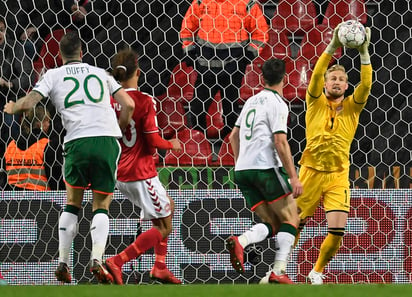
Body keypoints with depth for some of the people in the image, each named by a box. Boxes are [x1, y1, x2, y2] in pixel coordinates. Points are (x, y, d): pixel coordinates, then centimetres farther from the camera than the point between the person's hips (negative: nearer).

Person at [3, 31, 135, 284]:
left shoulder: (53, 75, 13)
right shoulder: (100, 73, 20)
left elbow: (28, 103, 3)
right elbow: (129, 105, 13)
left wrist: (11, 107, 25)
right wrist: (119, 130, 29)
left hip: (77, 142, -1)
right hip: (107, 139, 1)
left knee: (73, 203, 17)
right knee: (101, 206, 8)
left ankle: (63, 264, 10)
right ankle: (97, 260, -13)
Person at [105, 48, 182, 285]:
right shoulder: (145, 101, -16)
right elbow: (153, 141, -18)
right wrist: (172, 144, 1)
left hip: (120, 174, 8)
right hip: (141, 173, -8)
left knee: (168, 206, 28)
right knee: (163, 228, 4)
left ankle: (160, 266, 26)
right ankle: (117, 262, -12)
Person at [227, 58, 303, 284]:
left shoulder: (252, 101, 18)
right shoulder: (277, 104, -6)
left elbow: (234, 136, 24)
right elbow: (280, 142, -14)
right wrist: (293, 177, -13)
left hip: (243, 170, 7)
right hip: (266, 167, -7)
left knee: (272, 224, 9)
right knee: (291, 219, 4)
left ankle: (239, 242, -20)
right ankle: (279, 271, -10)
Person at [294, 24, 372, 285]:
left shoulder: (352, 106, 4)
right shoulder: (316, 102, 1)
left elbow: (366, 85, -12)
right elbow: (316, 76, -16)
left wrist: (364, 52, -23)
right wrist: (332, 47, -27)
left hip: (338, 177, 1)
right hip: (311, 173, -1)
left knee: (338, 229, -11)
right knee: (295, 225, 3)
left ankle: (317, 271, 11)